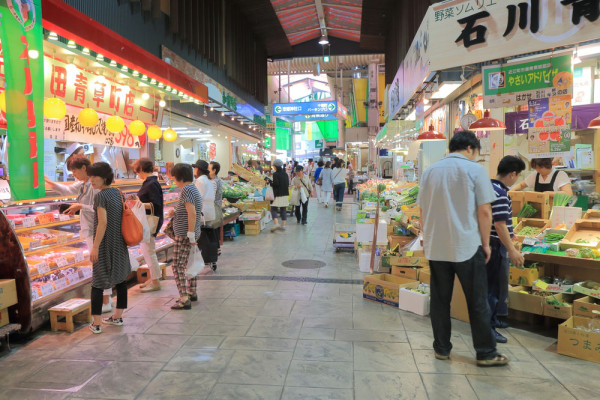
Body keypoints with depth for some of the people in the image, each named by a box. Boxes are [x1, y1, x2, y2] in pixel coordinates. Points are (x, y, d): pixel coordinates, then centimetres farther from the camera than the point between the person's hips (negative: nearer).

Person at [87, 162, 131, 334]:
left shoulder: (101, 196, -15)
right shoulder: (117, 192, 6)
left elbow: (103, 222, -21)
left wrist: (95, 247, -18)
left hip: (105, 244, -7)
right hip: (120, 243, 7)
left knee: (98, 282, 1)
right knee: (120, 279, 14)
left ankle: (96, 323, 5)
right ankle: (118, 316, 25)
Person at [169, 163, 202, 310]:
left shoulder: (186, 190, -16)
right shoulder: (194, 189, 15)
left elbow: (192, 213, -24)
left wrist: (191, 234, -24)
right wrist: (176, 213, 11)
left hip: (184, 235, -10)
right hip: (192, 233, 10)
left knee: (178, 266, -7)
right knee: (188, 264, 20)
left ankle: (184, 299, -9)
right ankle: (192, 292, 31)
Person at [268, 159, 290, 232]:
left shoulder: (275, 174, -10)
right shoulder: (285, 174, 10)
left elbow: (276, 184, -17)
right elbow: (288, 184, 13)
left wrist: (270, 182, -2)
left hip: (278, 195, -7)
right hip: (285, 194, 7)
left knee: (273, 209, -2)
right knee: (283, 210, 11)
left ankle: (276, 224, -17)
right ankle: (283, 225, 12)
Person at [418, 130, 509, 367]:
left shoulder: (430, 171, 10)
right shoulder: (475, 170, -5)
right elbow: (484, 211, -9)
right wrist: (486, 243, 1)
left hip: (435, 247, 4)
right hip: (467, 246, -4)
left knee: (440, 300, 11)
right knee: (477, 302, 7)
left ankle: (442, 349, 20)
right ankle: (486, 353, 16)